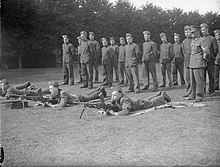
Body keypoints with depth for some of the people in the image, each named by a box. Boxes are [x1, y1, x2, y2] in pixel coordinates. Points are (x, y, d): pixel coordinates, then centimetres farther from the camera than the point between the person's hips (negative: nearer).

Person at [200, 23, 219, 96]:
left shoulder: (212, 39, 1)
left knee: (211, 76, 1)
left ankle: (211, 91, 7)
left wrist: (211, 57, -3)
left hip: (210, 61, -4)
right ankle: (202, 90, 9)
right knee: (202, 76, 4)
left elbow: (216, 50, 1)